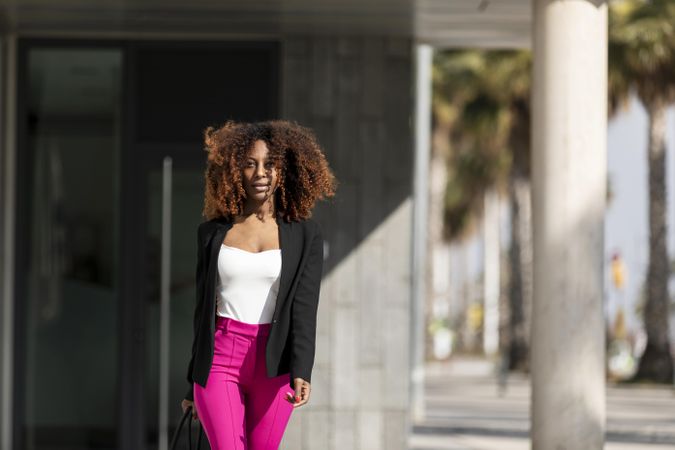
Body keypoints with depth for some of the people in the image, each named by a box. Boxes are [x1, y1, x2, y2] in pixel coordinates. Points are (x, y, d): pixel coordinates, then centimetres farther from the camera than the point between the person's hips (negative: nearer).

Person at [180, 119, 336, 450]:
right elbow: (203, 311, 11)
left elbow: (305, 307, -8)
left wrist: (302, 372, -23)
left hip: (273, 364, 0)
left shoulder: (304, 234, 2)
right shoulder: (213, 233, 6)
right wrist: (193, 384, 13)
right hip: (220, 359, 0)